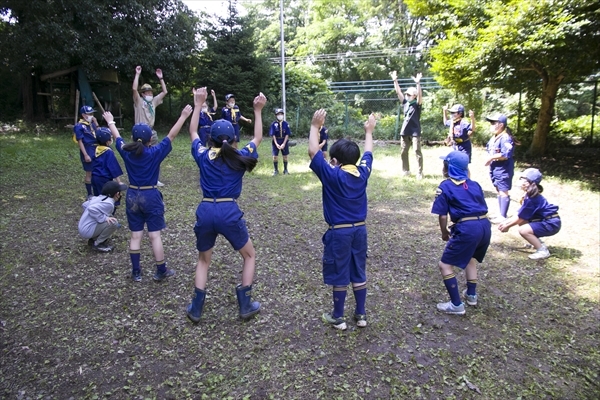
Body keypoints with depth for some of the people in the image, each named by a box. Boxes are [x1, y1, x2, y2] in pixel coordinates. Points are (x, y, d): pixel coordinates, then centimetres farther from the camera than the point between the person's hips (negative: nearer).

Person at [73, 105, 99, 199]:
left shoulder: (92, 124, 8)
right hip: (88, 152, -7)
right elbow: (80, 141, -13)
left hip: (96, 151, 7)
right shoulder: (79, 126, -11)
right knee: (89, 173, 3)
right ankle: (90, 195, 14)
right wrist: (85, 155, -18)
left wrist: (96, 123, 0)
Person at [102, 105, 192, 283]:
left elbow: (117, 137, 15)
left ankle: (136, 272, 18)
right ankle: (161, 271, 13)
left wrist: (110, 121, 33)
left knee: (135, 235, 11)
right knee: (155, 235, 3)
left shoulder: (126, 152, -4)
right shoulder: (155, 153, -14)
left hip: (132, 196, 4)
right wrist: (183, 116, -6)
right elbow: (171, 136, -11)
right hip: (151, 196, -4)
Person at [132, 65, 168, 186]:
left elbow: (164, 91, 14)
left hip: (152, 132, 6)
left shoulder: (154, 101, 13)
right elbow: (134, 89, -19)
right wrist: (137, 74, -16)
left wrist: (160, 78, 8)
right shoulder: (138, 101, -2)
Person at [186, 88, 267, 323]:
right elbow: (258, 138, 19)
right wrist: (258, 111, 20)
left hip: (205, 211, 3)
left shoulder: (203, 156, 7)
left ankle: (196, 309, 24)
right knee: (250, 256, 19)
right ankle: (245, 305, 19)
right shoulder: (239, 158, 2)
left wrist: (198, 105, 29)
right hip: (229, 212, -2)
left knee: (203, 260, 24)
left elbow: (192, 132, 25)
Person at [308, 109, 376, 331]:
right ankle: (361, 315, 26)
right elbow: (368, 153, 19)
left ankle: (338, 317, 20)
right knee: (359, 273, 15)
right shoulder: (362, 172, -1)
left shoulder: (332, 175, -16)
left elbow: (313, 152, -13)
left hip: (339, 231, -5)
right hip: (360, 229, 5)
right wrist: (368, 131, 33)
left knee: (339, 275, 7)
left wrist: (315, 126, -5)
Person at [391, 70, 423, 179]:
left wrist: (418, 83, -36)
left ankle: (420, 172, -1)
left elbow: (420, 95, -23)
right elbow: (398, 92, 3)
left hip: (415, 132, -5)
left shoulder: (417, 104, -5)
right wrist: (395, 81, -7)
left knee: (417, 152, -5)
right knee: (403, 152, 10)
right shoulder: (405, 103, 7)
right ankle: (406, 170, 23)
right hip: (405, 131, 5)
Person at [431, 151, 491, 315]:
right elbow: (483, 209, 20)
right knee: (470, 257, 33)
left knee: (445, 264, 6)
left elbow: (443, 216, -1)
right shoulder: (475, 184, 19)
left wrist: (444, 233, 16)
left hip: (467, 228, -7)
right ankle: (471, 295, 43)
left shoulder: (445, 186, 3)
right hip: (485, 226, 8)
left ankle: (456, 305, 8)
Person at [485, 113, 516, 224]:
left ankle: (503, 216, 1)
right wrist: (489, 159, -1)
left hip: (503, 170, -10)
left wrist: (491, 157, -17)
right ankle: (501, 215, 23)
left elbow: (506, 155, -26)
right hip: (494, 169, 10)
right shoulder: (494, 137, 12)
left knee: (503, 192, -4)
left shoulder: (506, 138, -17)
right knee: (499, 191, 14)